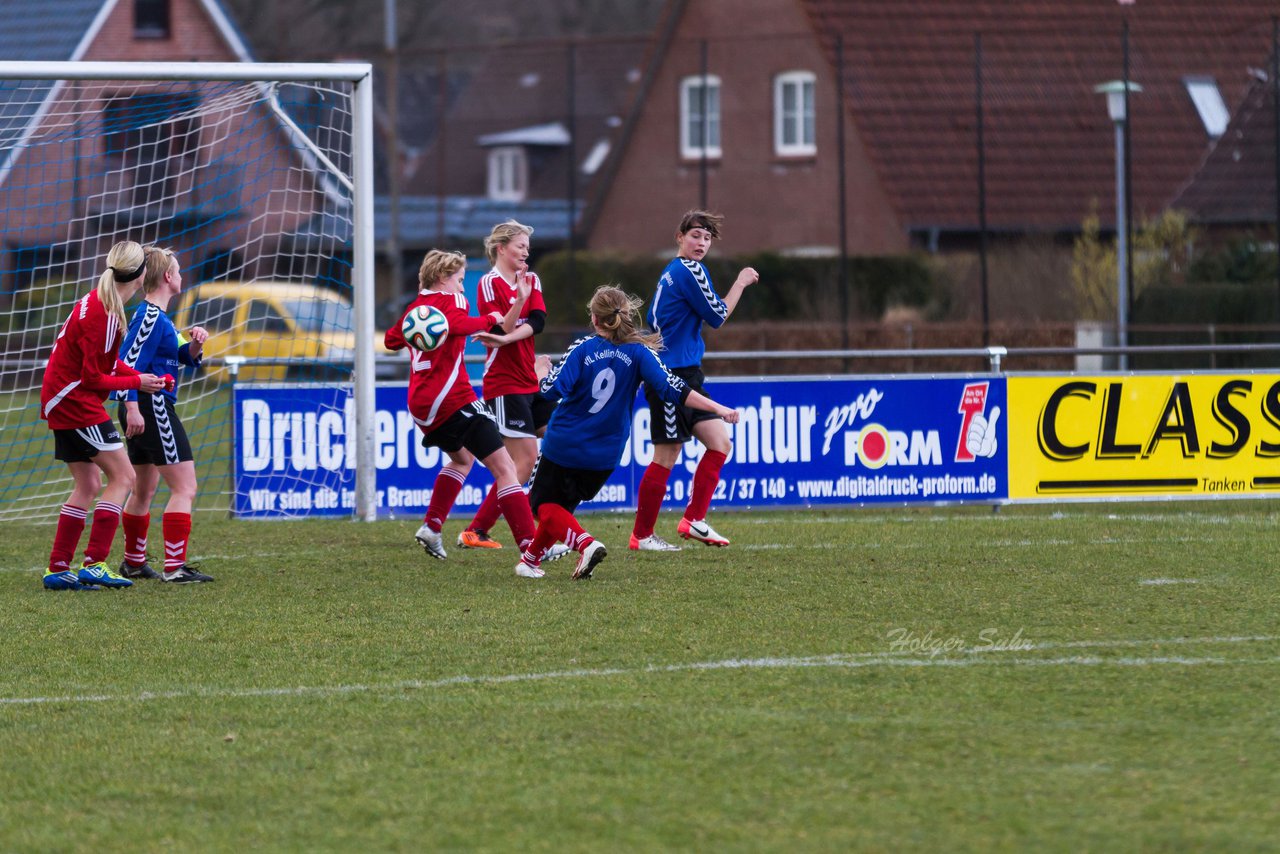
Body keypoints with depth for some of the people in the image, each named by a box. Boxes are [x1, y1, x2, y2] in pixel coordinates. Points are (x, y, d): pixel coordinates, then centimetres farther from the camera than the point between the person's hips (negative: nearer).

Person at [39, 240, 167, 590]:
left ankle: (58, 569, 12)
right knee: (122, 476, -9)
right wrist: (136, 382, -7)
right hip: (76, 402, -10)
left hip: (63, 401, 10)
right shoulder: (104, 315, -23)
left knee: (88, 485, 12)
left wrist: (138, 376, 2)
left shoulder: (100, 302, 8)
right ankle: (94, 564, -14)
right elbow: (93, 378, -20)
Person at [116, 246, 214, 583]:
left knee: (144, 489, 21)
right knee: (185, 487, -11)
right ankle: (175, 567, -17)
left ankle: (134, 562, 32)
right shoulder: (150, 316, -14)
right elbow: (129, 361, -22)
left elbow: (184, 359, 25)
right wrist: (132, 407, -28)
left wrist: (194, 344, 3)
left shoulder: (156, 316, 17)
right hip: (152, 408, -11)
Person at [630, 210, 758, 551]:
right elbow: (717, 317, -9)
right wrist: (740, 283, 1)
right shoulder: (689, 271, -13)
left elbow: (654, 320, 23)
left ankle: (694, 520, 7)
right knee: (667, 456, -5)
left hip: (685, 375, 10)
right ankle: (642, 535, 2)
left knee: (719, 443, 7)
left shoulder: (671, 273, 16)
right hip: (672, 376, -10)